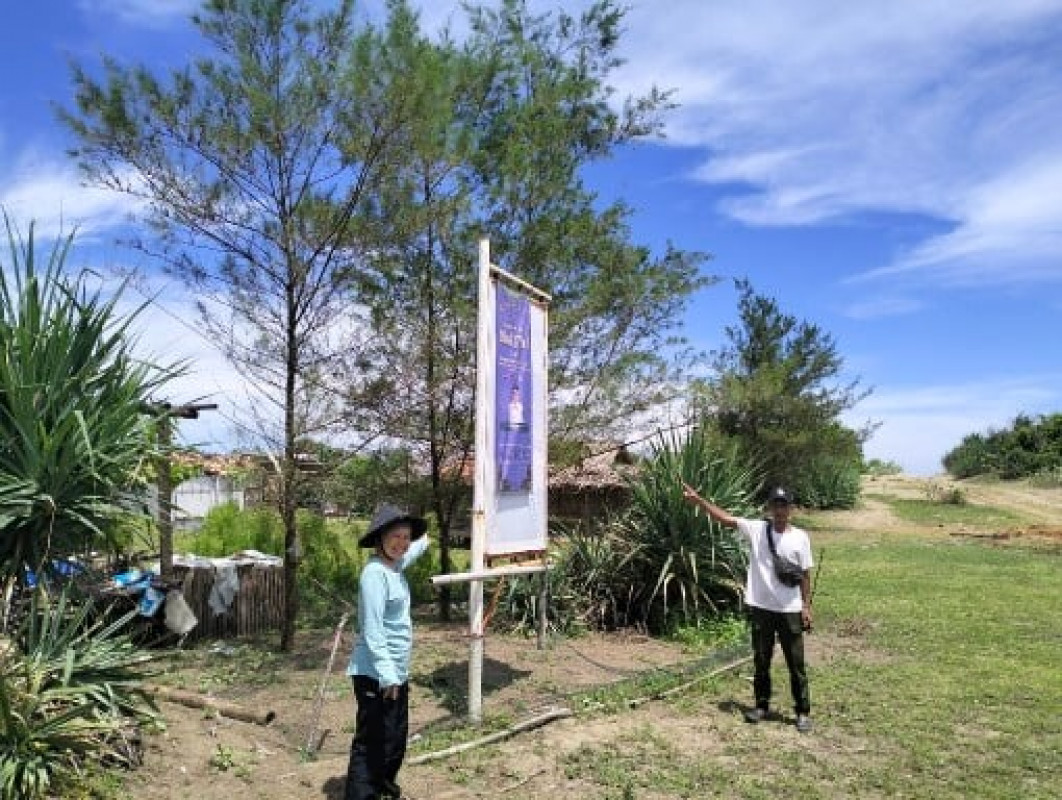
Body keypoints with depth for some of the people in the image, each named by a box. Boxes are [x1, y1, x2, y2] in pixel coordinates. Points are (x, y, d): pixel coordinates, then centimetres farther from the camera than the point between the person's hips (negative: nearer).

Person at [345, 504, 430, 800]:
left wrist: (424, 540, 54)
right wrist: (386, 674, -29)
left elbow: (410, 551, 35)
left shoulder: (395, 565, 8)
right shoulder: (375, 572, -20)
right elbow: (372, 630, -25)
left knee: (396, 739, 22)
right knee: (371, 744, -4)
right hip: (376, 676, -10)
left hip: (397, 672, 10)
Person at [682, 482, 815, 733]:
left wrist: (806, 606, -1)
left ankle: (803, 712, 18)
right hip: (760, 608, 1)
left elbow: (805, 574, 1)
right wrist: (697, 500, -19)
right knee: (761, 661, 14)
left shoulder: (800, 537, -4)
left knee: (796, 663, 7)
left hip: (790, 610, -1)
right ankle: (762, 705, 28)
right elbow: (724, 517, -10)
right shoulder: (756, 529, -3)